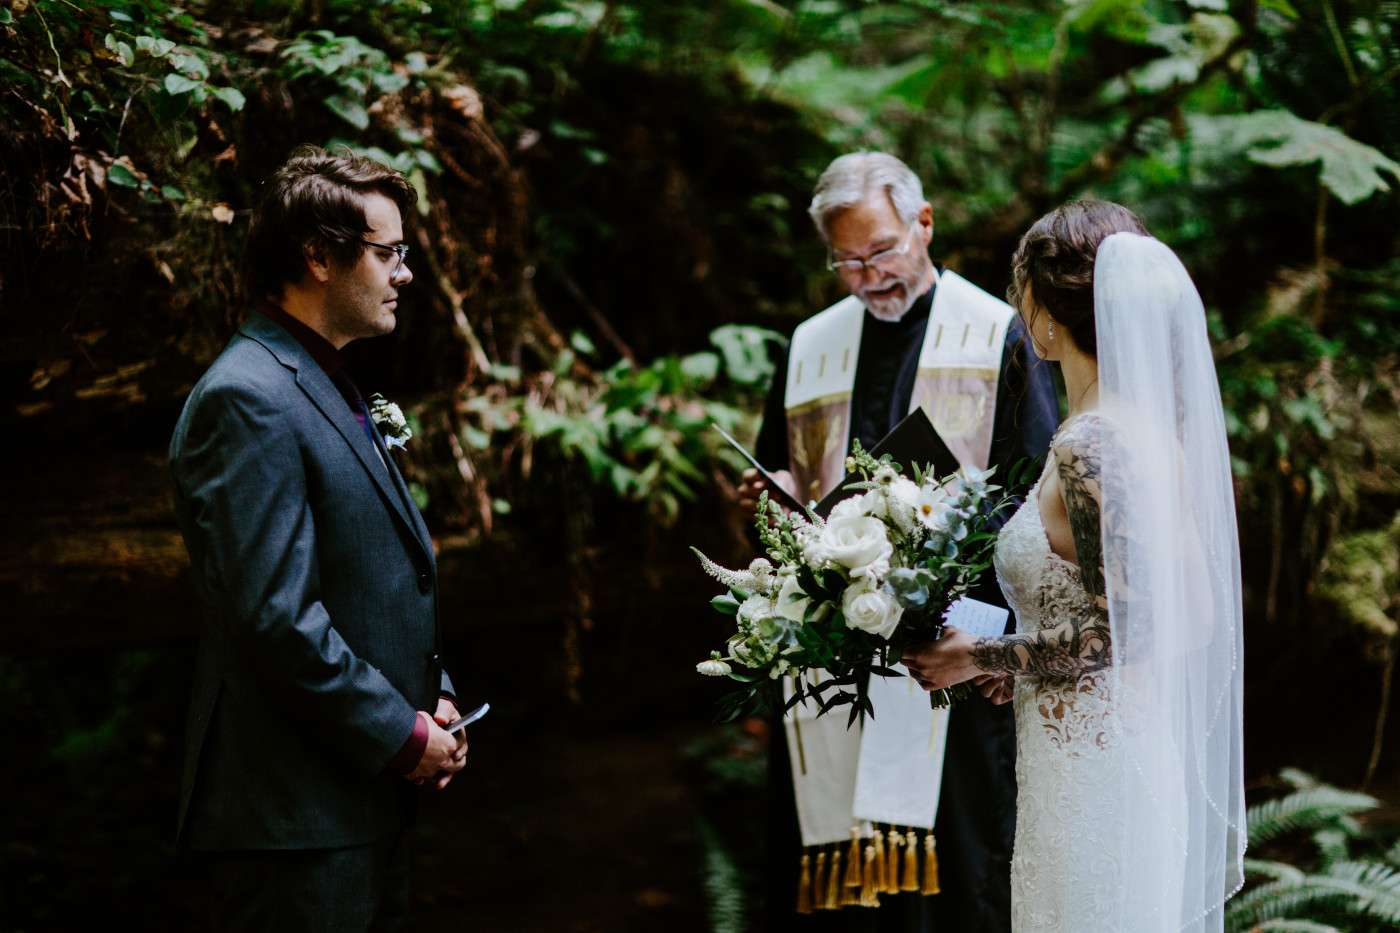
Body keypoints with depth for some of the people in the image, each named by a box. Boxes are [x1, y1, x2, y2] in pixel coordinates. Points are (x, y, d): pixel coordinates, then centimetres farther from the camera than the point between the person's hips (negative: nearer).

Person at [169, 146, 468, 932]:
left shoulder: (332, 389, 16)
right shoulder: (248, 400, -17)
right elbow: (276, 616, -23)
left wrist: (431, 696, 7)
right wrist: (403, 734, -15)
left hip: (368, 795, 10)